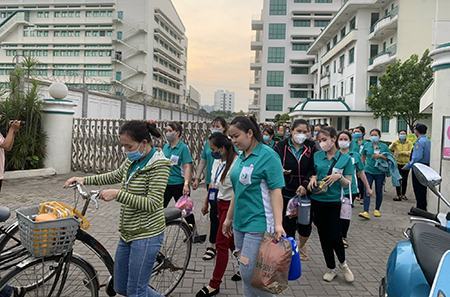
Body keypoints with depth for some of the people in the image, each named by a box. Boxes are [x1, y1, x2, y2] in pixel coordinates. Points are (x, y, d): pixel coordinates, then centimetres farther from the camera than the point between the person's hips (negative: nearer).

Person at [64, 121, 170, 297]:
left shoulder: (158, 165, -18)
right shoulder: (132, 160, 6)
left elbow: (152, 204, -24)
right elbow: (115, 176, 24)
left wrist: (117, 194, -25)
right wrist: (84, 180, 15)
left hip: (146, 235, -8)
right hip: (128, 233, 9)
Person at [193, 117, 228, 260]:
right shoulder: (208, 143, 9)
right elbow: (203, 161, 14)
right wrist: (197, 178, 12)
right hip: (210, 181, 5)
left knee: (214, 213, -4)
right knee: (217, 212, 15)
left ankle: (212, 245, 6)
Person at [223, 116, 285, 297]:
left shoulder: (267, 155, -11)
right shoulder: (241, 157, 10)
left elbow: (276, 191, -16)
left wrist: (278, 224, -24)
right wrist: (229, 218, 19)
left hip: (258, 224, -7)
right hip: (240, 223, 7)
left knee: (250, 273, -5)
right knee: (245, 272, 14)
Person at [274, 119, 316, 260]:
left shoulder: (311, 147, 1)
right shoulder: (281, 146, -2)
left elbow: (313, 169, -3)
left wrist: (305, 185, -17)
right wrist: (280, 171, -23)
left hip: (305, 192, 1)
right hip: (286, 193, -1)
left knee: (305, 226, 7)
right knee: (288, 225, 5)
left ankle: (301, 245, 38)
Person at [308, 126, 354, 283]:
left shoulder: (345, 158, -4)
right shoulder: (317, 156, 2)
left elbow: (348, 183, -2)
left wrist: (339, 177, -21)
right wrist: (313, 179, -9)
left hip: (334, 201, -2)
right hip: (317, 200, 3)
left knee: (334, 236, -5)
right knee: (323, 236, 10)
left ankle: (343, 263, 27)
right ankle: (331, 268, 29)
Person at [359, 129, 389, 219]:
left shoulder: (384, 146, 2)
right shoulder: (366, 145, 4)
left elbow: (388, 158, 3)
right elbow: (363, 157, 14)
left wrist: (380, 156, -14)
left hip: (380, 172, 0)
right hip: (368, 171, 0)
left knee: (379, 191, 11)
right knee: (367, 191, -8)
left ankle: (377, 209, 29)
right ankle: (366, 212, -13)